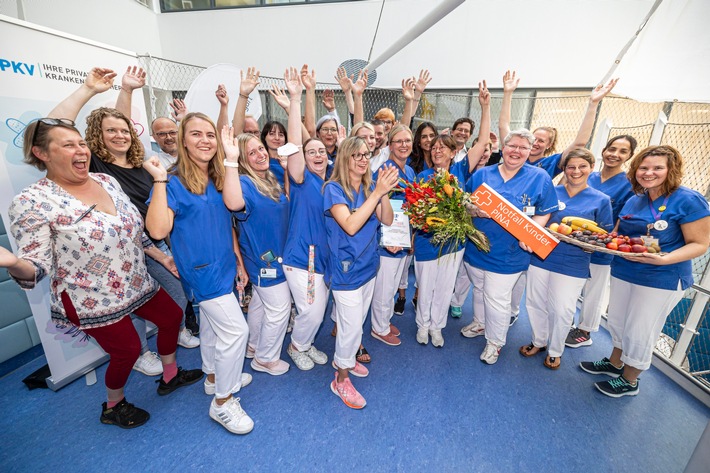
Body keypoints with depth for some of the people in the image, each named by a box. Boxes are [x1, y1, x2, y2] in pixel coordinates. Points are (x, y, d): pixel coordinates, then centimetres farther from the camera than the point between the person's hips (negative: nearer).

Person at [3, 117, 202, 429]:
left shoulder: (107, 181, 1)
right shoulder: (31, 204, -18)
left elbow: (134, 230, 10)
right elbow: (37, 268, -17)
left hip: (136, 284, 7)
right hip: (92, 301, -6)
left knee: (172, 317, 16)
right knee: (128, 350, 7)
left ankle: (170, 376, 42)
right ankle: (113, 407, 40)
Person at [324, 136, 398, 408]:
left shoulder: (369, 187, 3)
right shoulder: (334, 189, -15)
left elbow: (387, 220, -5)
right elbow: (350, 225, -28)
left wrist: (384, 192, -21)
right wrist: (377, 192, -31)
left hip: (368, 265, 7)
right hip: (346, 268, -6)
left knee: (358, 321, 20)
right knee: (351, 325, 2)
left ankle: (345, 359, 46)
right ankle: (341, 380, 26)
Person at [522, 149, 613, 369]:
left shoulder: (601, 200, -1)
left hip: (573, 266, -2)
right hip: (540, 257, 2)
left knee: (562, 311, 8)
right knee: (535, 303, 12)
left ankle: (555, 350, 32)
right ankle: (538, 341, 36)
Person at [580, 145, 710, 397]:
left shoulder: (689, 200, -13)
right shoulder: (634, 201, 6)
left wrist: (663, 259, -30)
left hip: (662, 279, -6)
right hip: (623, 273, 6)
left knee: (638, 333, 7)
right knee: (616, 322, 18)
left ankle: (629, 381, 29)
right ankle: (614, 362, 41)